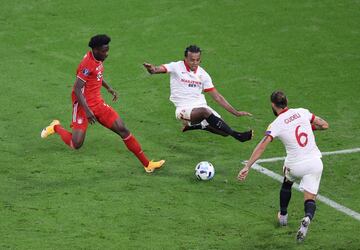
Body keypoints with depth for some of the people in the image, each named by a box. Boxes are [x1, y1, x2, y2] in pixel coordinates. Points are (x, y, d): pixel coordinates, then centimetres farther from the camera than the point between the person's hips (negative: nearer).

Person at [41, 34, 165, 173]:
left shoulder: (97, 60, 6)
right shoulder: (88, 64, -22)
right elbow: (77, 90, -25)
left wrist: (109, 88, 28)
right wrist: (87, 111, -29)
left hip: (98, 104, 8)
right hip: (84, 105, -8)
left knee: (122, 130, -1)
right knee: (76, 144, -12)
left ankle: (147, 164, 2)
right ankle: (56, 127, 21)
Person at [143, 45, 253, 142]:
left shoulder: (203, 74, 8)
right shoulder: (177, 67, -2)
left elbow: (217, 97, 11)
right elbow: (159, 69, -20)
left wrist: (236, 113, 6)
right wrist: (152, 69, -45)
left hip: (201, 106, 6)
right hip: (184, 110, -5)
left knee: (224, 131, -11)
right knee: (205, 111, -36)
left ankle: (197, 126, 15)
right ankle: (236, 135, -37)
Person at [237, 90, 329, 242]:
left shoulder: (276, 124, -7)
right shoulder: (302, 112, 1)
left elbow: (261, 147, -16)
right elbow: (324, 125, 9)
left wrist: (247, 167, -18)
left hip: (294, 165, -1)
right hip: (315, 162, 1)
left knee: (286, 184, 33)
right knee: (310, 199, 4)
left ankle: (283, 216, 45)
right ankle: (307, 217, -28)